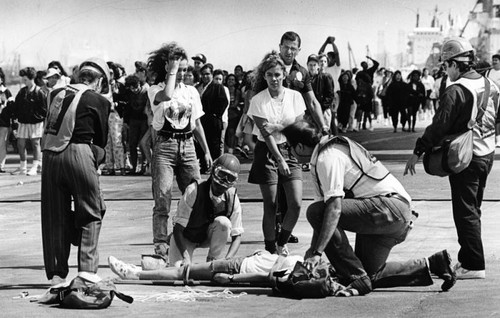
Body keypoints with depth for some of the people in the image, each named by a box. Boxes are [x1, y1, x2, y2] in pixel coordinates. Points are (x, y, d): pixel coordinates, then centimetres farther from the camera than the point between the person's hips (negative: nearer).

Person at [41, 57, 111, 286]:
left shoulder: (56, 94, 14)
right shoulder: (99, 101, 2)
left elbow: (49, 128, 15)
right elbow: (101, 140, 6)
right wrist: (95, 161, 21)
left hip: (50, 154, 4)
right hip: (79, 153, -4)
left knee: (54, 217, 11)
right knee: (91, 214, 9)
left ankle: (56, 273, 12)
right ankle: (87, 268, 0)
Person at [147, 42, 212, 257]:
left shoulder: (191, 92, 14)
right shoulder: (155, 90, 1)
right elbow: (166, 96, -24)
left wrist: (207, 151, 17)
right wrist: (172, 71, -12)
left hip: (187, 145, 4)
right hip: (165, 145, -4)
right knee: (162, 197, -11)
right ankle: (160, 245, -10)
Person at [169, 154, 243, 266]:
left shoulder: (232, 199, -19)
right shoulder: (193, 191, -28)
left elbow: (237, 236, -13)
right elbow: (178, 228, -27)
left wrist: (227, 260, -32)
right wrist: (185, 257, -40)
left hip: (209, 236, 2)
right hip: (186, 237, -2)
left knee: (223, 222, -30)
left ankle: (213, 260, -9)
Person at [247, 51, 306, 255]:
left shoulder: (295, 96, 1)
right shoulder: (258, 101, -6)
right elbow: (266, 133, -11)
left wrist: (276, 127, -15)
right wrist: (279, 160, -18)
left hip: (289, 150, 2)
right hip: (267, 152, -2)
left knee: (296, 203, -7)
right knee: (270, 205, -3)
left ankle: (282, 242, 15)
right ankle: (270, 250, 8)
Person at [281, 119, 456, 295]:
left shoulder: (327, 158, -16)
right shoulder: (317, 162, 15)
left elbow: (334, 209, -25)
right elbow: (324, 203, 17)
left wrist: (317, 253, -28)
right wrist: (312, 249, 9)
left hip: (392, 209, -11)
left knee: (315, 211, -21)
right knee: (369, 275, 12)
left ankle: (355, 277, -16)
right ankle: (432, 265, 17)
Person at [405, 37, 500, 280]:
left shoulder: (456, 91, -18)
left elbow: (439, 126, -19)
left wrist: (418, 152, -13)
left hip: (465, 157, -8)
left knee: (466, 212, -4)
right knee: (473, 210, 17)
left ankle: (474, 266, -5)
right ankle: (466, 259, 24)